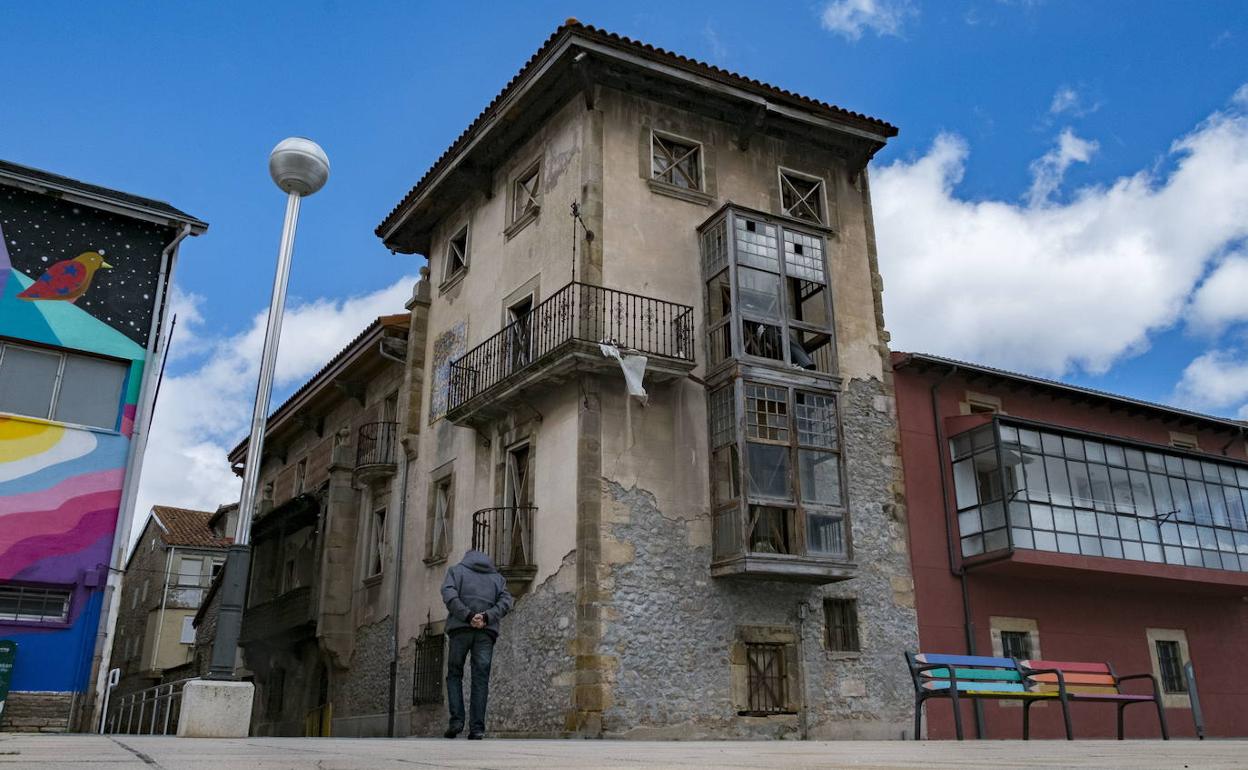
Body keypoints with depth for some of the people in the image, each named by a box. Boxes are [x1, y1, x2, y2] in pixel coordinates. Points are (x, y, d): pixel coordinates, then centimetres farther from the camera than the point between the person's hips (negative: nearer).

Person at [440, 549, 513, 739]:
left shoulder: (456, 570, 14)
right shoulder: (497, 577, 21)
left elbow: (449, 593, -5)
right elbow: (506, 601, 4)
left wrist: (468, 616, -11)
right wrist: (487, 617, -7)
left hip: (461, 629, -2)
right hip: (487, 631, 2)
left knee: (454, 674, 9)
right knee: (481, 677, 1)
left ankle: (456, 720, -5)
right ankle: (477, 727, -5)